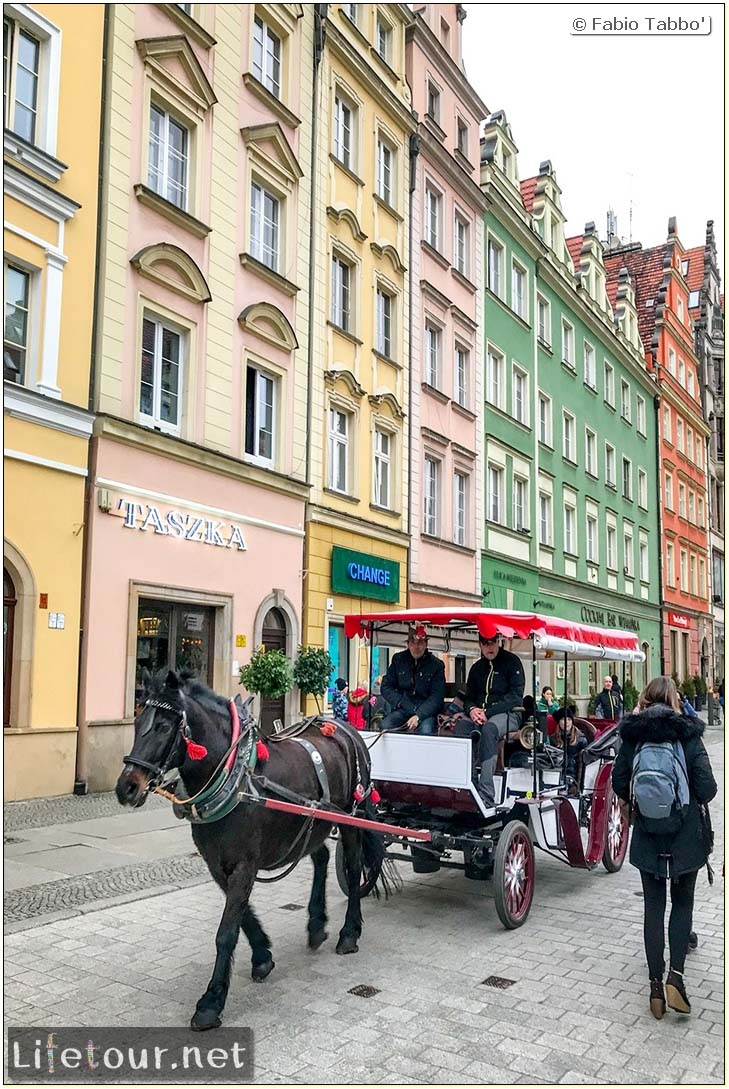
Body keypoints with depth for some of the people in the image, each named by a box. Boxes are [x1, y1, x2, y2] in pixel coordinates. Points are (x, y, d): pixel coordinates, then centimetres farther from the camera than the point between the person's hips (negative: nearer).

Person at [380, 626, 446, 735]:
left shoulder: (436, 665, 1)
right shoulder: (398, 659, 10)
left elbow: (437, 697, -5)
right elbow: (386, 687, 11)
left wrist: (418, 716, -19)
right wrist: (400, 703, -7)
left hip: (426, 711, -2)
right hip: (402, 710, 2)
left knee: (426, 730, -35)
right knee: (385, 725, -27)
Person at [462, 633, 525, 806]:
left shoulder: (511, 662, 2)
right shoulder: (477, 668, 19)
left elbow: (515, 696, -8)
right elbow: (469, 696, 18)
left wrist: (488, 712, -17)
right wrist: (472, 709, -8)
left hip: (508, 714, -5)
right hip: (480, 715, 5)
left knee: (489, 728, -38)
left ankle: (486, 796, -42)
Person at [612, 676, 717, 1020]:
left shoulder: (632, 736, -4)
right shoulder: (688, 735, -11)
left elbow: (619, 782, -2)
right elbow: (707, 788, -13)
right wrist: (694, 800, 8)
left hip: (647, 836, 2)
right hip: (686, 835, -1)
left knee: (653, 907, 11)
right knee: (682, 902, 15)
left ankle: (656, 983, 13)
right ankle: (676, 975, 4)